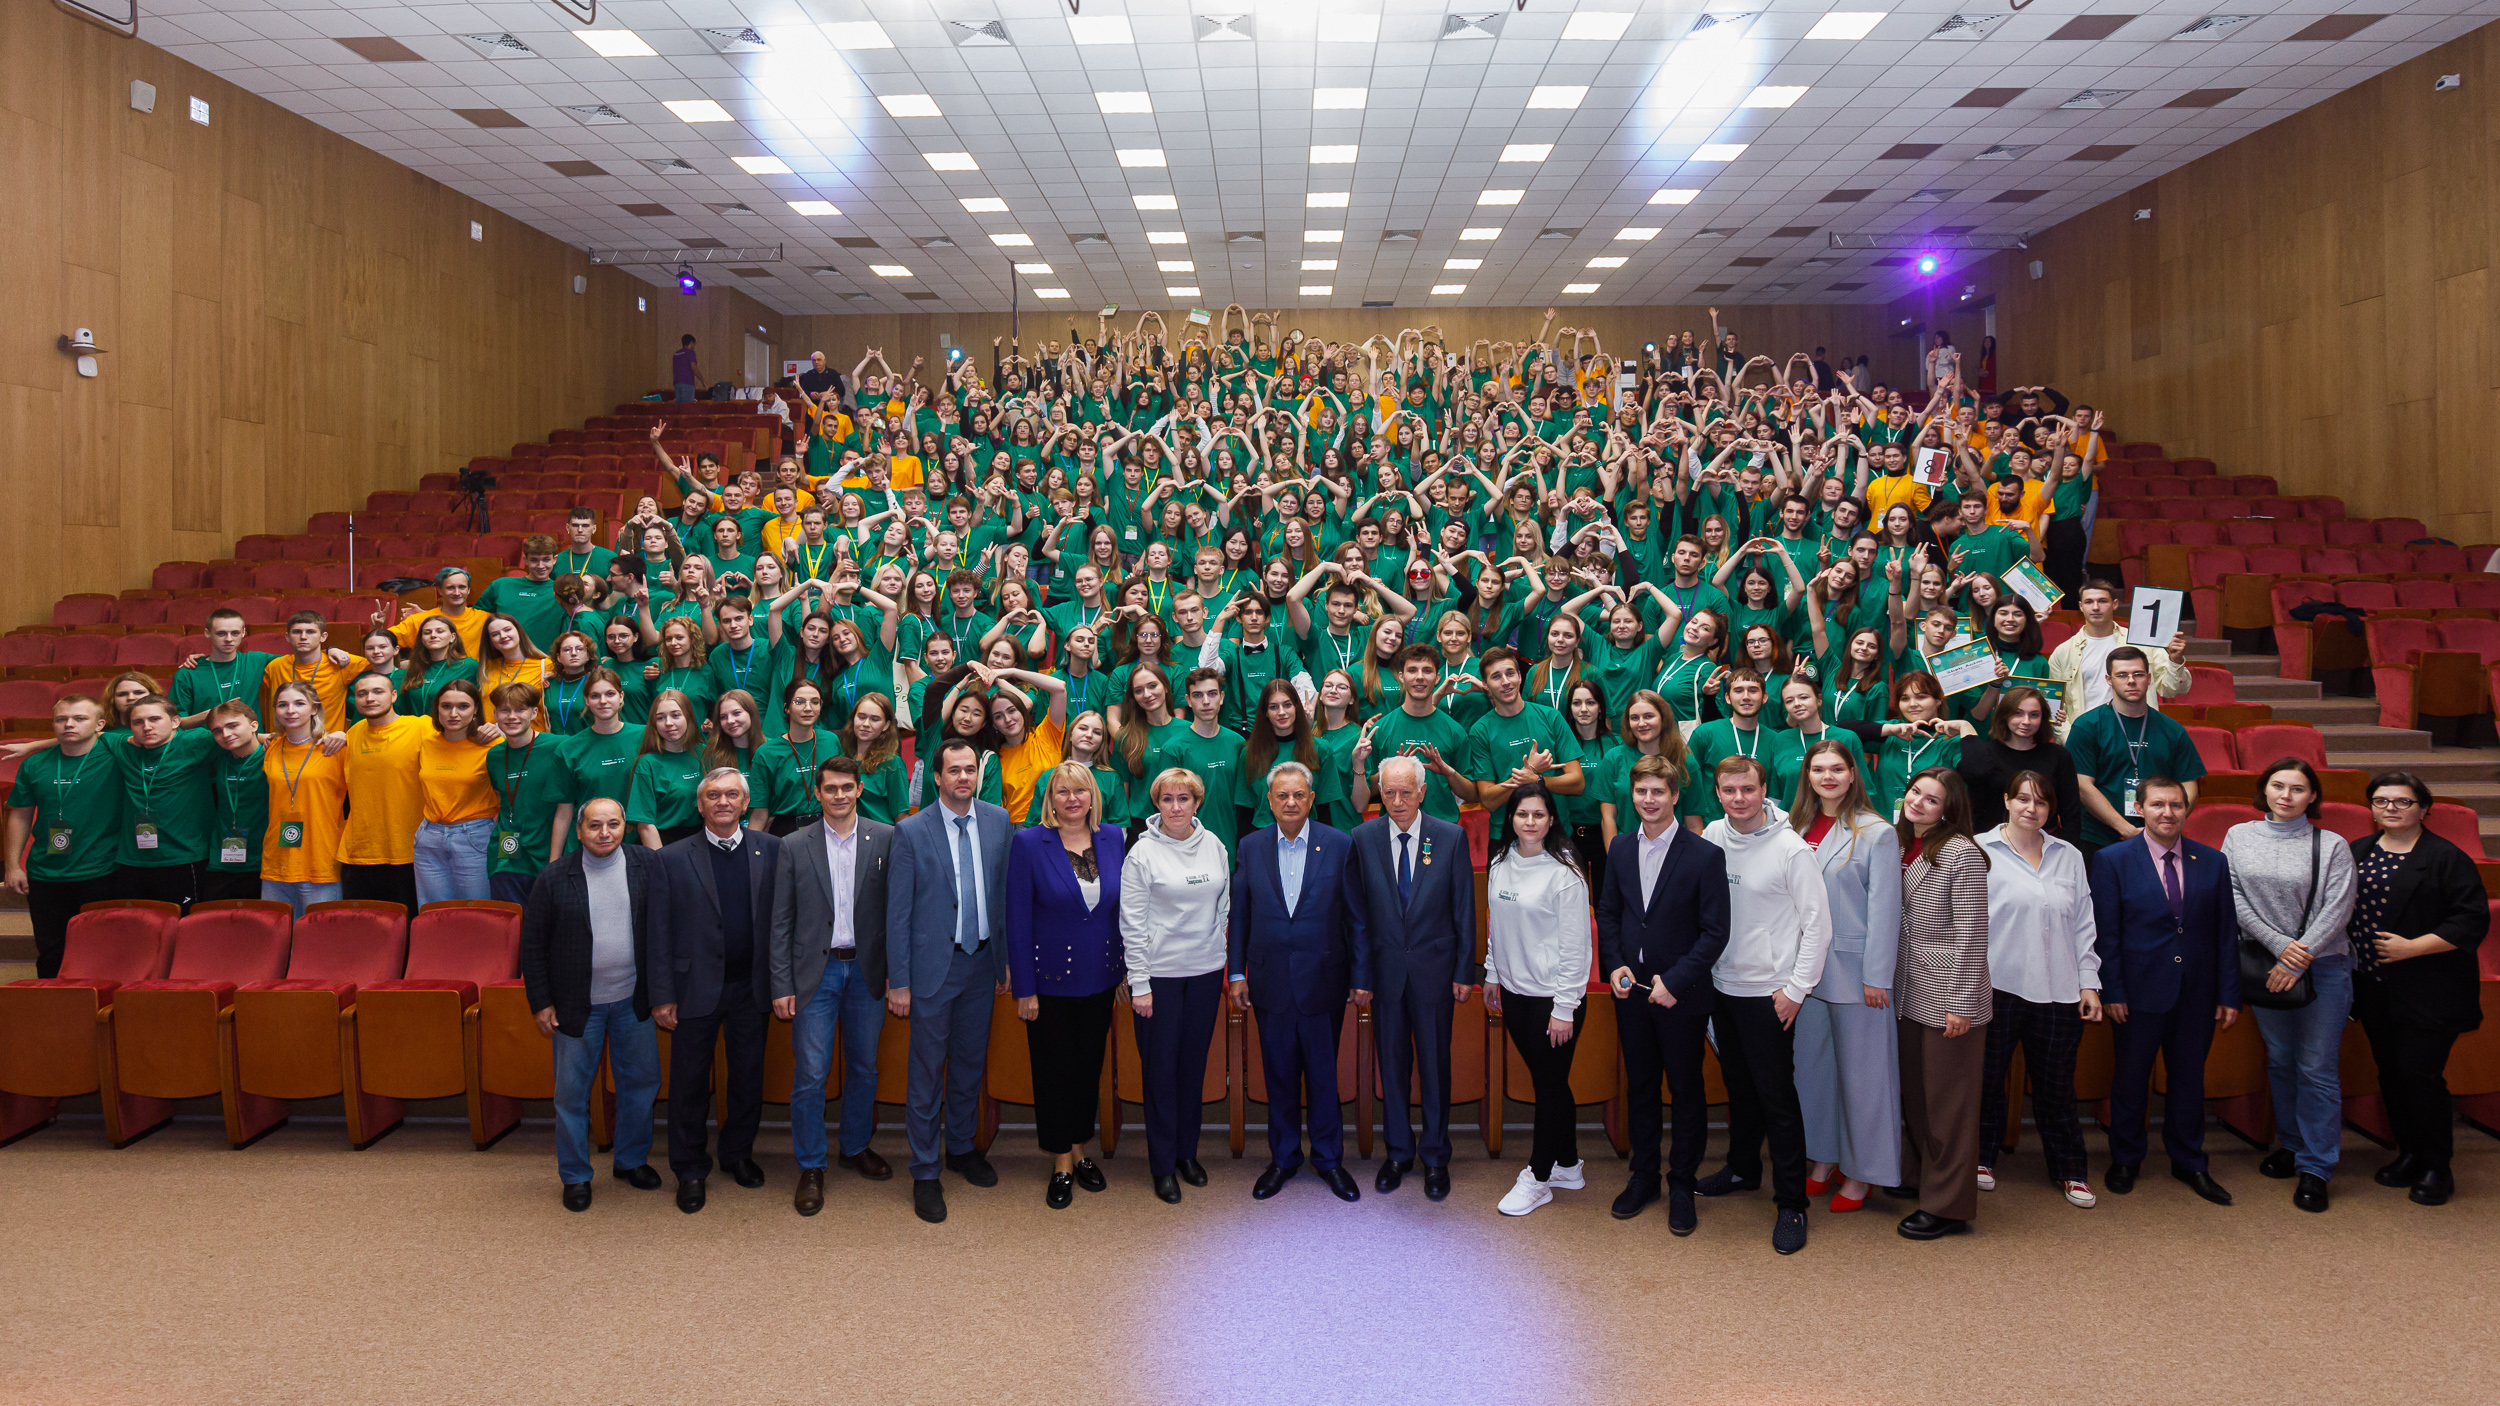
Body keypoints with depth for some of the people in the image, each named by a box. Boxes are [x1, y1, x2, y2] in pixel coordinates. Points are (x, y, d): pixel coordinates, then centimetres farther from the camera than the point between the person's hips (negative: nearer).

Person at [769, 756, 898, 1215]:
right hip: (816, 971, -1)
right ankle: (810, 1168, 13)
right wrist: (782, 986, -3)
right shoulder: (795, 846, 0)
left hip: (867, 969, 1)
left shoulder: (885, 839, 0)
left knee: (864, 1068, 13)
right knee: (810, 1074, -1)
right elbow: (781, 922, 1)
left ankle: (856, 1147, 33)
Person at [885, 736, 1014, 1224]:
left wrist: (1004, 961, 5)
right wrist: (898, 982, -9)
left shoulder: (998, 821, 1)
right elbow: (897, 911, -8)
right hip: (934, 964, -4)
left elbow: (1004, 892, 6)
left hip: (981, 963, 4)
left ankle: (961, 1147, 36)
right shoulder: (911, 831, -10)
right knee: (927, 1073, 4)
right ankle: (925, 1172, 17)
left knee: (970, 1064, 17)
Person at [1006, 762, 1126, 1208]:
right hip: (1050, 981, -3)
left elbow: (1122, 908, 7)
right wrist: (1024, 988, -11)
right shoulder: (1029, 844, -10)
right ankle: (1061, 1165, 22)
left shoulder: (1113, 839, 1)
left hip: (1099, 980, 3)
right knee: (1054, 1071, 8)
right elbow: (1018, 921, -10)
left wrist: (1123, 970, 5)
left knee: (1090, 1067, 14)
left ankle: (1080, 1150, 32)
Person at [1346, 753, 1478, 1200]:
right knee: (1391, 1064, 11)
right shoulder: (1363, 839, -3)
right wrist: (1361, 974, -1)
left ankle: (1435, 1157, 23)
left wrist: (1464, 971, -2)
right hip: (1385, 970, 1)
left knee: (1435, 1066, 8)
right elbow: (1357, 913, 1)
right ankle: (1397, 1152, 28)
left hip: (1435, 968, -1)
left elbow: (1464, 910, -1)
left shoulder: (1451, 837, -5)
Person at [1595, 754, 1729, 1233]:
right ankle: (1643, 1176, 29)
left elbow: (1715, 932, -11)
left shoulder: (1705, 855, -12)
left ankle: (1682, 1184, 23)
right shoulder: (1620, 848, 3)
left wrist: (1674, 981, -17)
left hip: (1681, 995, -4)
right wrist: (1614, 965, -3)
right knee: (1639, 1087, 15)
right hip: (1631, 992, 4)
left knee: (1686, 1091, 8)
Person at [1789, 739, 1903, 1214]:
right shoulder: (1798, 829, 8)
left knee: (1861, 1069, 3)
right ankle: (1823, 1158, 25)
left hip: (1854, 969, -5)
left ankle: (1861, 1172, 15)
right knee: (1813, 1063, 12)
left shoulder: (1877, 833, -7)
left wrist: (1876, 976, -12)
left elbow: (1884, 909, -9)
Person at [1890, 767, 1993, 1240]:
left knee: (1949, 1102, 2)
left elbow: (1971, 934, -16)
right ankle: (1919, 1176, 34)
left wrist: (1961, 1005, -17)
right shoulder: (1901, 847, 9)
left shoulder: (1961, 852, -14)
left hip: (1948, 997, -7)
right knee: (1913, 1092, 17)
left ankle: (1948, 1206, 12)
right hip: (1910, 993, 7)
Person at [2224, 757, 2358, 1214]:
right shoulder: (2238, 838, 4)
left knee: (2318, 1069, 0)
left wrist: (2299, 960, -14)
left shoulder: (2332, 847, -3)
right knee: (2280, 1061, 14)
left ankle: (2315, 1168, 8)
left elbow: (2337, 910, -8)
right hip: (2263, 964, 3)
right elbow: (2234, 899, -2)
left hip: (2323, 967, -3)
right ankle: (2291, 1146, 30)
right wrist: (2280, 945, -11)